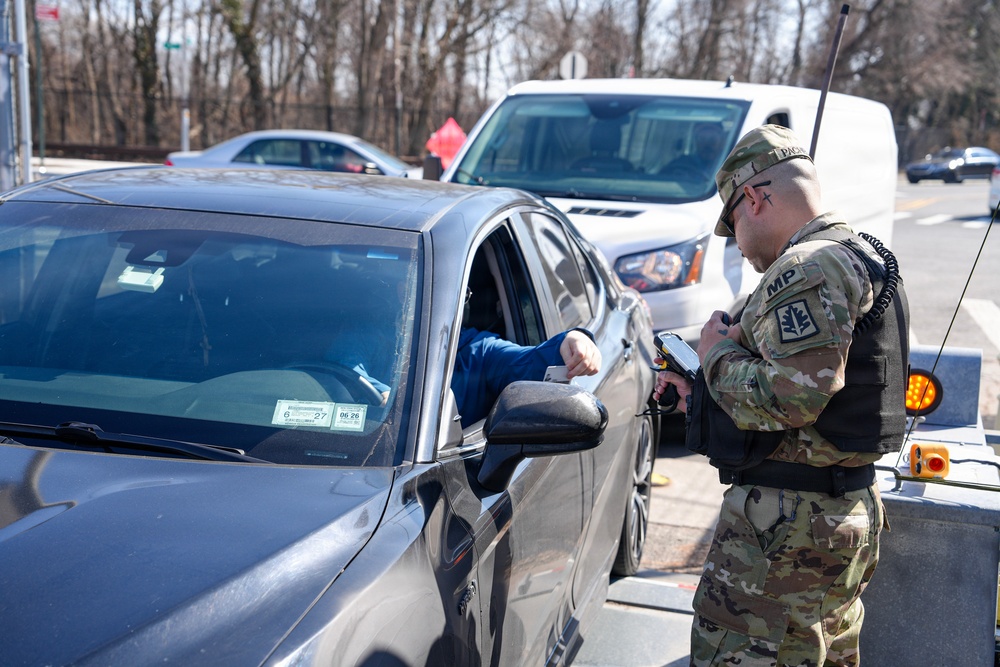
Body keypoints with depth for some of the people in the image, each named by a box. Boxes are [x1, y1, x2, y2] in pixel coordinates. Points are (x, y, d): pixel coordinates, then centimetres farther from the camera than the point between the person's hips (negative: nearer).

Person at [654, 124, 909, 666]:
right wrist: (699, 396, 21)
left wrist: (719, 353, -11)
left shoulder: (808, 267, -18)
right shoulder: (862, 260, 16)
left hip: (788, 520, -11)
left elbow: (792, 398, -28)